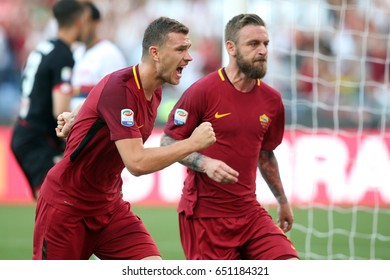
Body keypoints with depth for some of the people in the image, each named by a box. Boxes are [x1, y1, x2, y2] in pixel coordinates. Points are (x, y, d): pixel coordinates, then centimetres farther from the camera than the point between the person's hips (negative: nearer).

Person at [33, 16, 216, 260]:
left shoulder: (155, 90, -1)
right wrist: (192, 143, -26)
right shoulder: (119, 89, -26)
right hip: (66, 204, -7)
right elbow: (137, 162, -33)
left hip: (110, 206, 7)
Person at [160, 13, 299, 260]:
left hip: (249, 211, 5)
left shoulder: (272, 100, 7)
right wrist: (205, 163, -22)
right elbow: (168, 142, -6)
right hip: (204, 214, -5)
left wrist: (282, 201, 27)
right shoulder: (202, 91, -10)